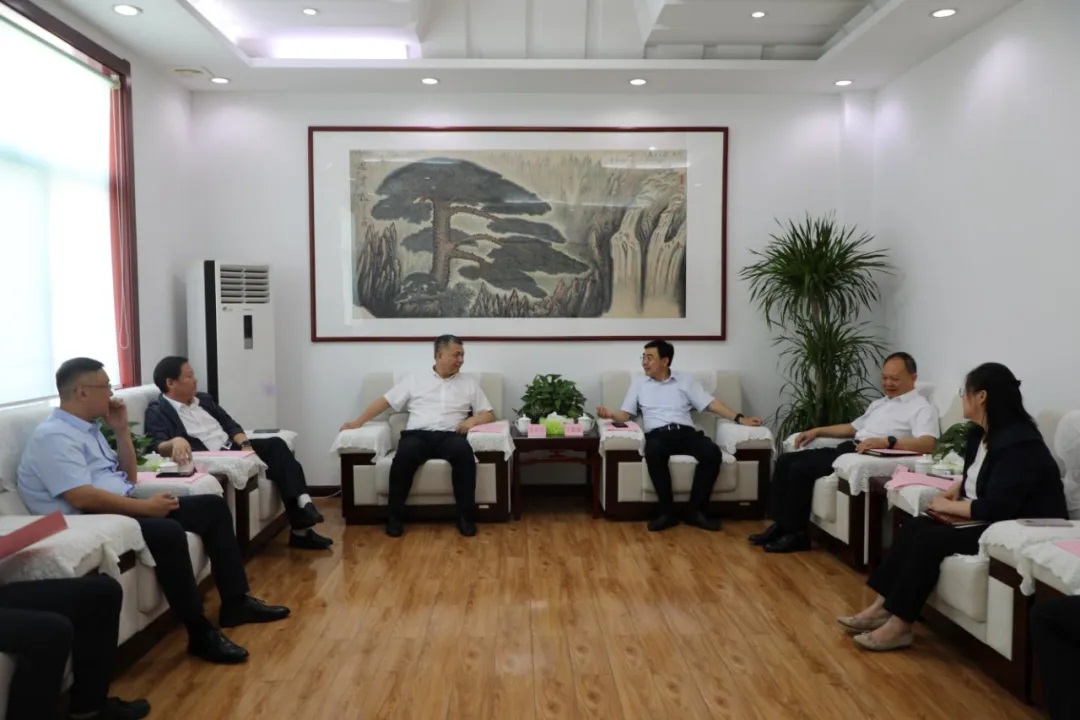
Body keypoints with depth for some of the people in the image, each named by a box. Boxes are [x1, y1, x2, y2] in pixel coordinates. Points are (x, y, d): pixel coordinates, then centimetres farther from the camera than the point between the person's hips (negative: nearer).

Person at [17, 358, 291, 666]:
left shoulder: (88, 428, 17)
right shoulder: (53, 436, -13)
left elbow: (129, 478, 19)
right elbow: (82, 498, -25)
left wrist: (121, 430, 10)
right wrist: (145, 506, -20)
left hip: (120, 509, 10)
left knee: (213, 506, 3)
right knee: (168, 531, -37)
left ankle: (235, 602, 2)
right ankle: (201, 633, -26)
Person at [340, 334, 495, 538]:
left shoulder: (470, 383, 19)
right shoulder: (415, 379, 17)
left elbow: (489, 414, 17)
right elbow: (385, 401, 16)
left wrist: (473, 419, -6)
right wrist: (358, 421, 6)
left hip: (449, 436, 1)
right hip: (417, 434, 0)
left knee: (464, 452, -35)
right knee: (404, 456, -35)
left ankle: (465, 515, -24)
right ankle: (395, 515, -17)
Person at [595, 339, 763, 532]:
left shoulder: (686, 379, 18)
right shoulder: (638, 381, 20)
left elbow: (710, 403, 12)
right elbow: (625, 414, 14)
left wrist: (740, 418, 2)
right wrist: (610, 414, -9)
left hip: (686, 432, 1)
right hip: (657, 434, -1)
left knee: (712, 452, -30)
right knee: (654, 453, -38)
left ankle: (695, 511, -18)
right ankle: (667, 511, -25)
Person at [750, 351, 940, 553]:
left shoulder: (922, 407, -3)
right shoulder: (879, 403, 25)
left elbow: (928, 444, -20)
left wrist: (887, 442, -35)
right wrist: (817, 431, 21)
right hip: (849, 449, 9)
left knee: (801, 468, -22)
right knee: (785, 461, -3)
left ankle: (796, 533, -11)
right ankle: (781, 524, -2)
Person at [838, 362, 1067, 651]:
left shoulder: (1018, 444, -24)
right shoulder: (982, 433, 6)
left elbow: (994, 509, -29)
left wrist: (948, 506, -14)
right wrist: (956, 489, 1)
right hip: (992, 519, 9)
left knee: (930, 538, -22)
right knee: (916, 526, -8)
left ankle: (899, 625, -14)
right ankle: (883, 607, -9)